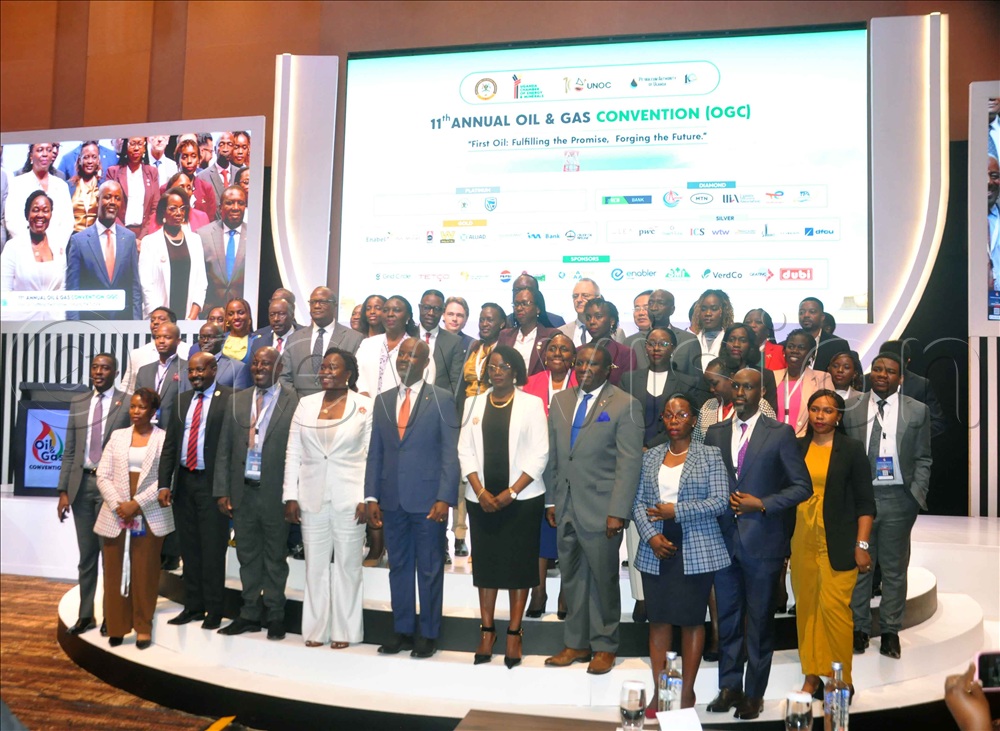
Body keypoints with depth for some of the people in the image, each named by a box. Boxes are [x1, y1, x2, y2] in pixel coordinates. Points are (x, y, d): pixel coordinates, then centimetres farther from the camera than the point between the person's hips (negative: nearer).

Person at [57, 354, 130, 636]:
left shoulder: (128, 403, -3)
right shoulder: (77, 404, 10)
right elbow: (69, 452, 10)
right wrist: (63, 491, 3)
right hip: (82, 483, 4)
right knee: (86, 555, 11)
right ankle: (85, 615, 20)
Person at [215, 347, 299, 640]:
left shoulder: (294, 402, -8)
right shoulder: (237, 401, 8)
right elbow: (224, 449, 9)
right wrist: (222, 490, 4)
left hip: (275, 492, -4)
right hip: (243, 491, 4)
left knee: (275, 555, 9)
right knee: (247, 554, 14)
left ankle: (274, 614, 22)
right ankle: (250, 614, 26)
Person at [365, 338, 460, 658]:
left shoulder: (442, 400, -2)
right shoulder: (382, 400, 11)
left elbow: (450, 453, -6)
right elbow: (375, 452, 10)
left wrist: (444, 498, -14)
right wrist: (371, 497, 3)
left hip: (427, 498, -4)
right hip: (392, 500, 4)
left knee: (430, 569, 6)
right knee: (399, 566, 12)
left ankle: (428, 634, 18)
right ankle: (402, 630, 24)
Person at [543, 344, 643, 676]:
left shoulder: (625, 405, -6)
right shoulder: (560, 401, 11)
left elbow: (629, 463, -10)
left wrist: (618, 512, -15)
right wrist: (551, 500, 11)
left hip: (601, 508, -5)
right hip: (565, 507, 5)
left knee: (603, 579, 5)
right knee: (572, 578, 12)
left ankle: (604, 646, 22)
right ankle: (576, 643, 26)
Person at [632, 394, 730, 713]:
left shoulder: (710, 455, 1)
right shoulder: (650, 457, 11)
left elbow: (720, 501, -8)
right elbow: (638, 503, 8)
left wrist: (676, 511, -13)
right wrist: (651, 536, -8)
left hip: (697, 551, -3)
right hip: (657, 549, 3)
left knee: (692, 620, 4)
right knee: (658, 620, 5)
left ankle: (687, 692, 16)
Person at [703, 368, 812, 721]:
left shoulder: (780, 433, -3)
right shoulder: (715, 433, 9)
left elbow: (802, 486, -4)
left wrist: (762, 504, -13)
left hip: (762, 542, -3)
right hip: (724, 539, 3)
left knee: (760, 621, 7)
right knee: (728, 618, 11)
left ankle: (754, 694, 20)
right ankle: (729, 687, 24)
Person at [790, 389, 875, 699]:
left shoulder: (851, 449, -1)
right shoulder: (797, 448, 8)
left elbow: (865, 502, -1)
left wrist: (862, 545, -9)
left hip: (837, 543, -4)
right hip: (802, 541, 4)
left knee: (834, 607, -8)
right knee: (806, 607, 6)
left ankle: (841, 679, 7)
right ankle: (811, 676, 16)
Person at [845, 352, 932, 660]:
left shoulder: (918, 410, 4)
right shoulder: (850, 408, 3)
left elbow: (922, 459, 6)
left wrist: (917, 495, -3)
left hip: (898, 498, 0)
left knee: (895, 568, 8)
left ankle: (890, 631, 21)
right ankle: (859, 629, 20)